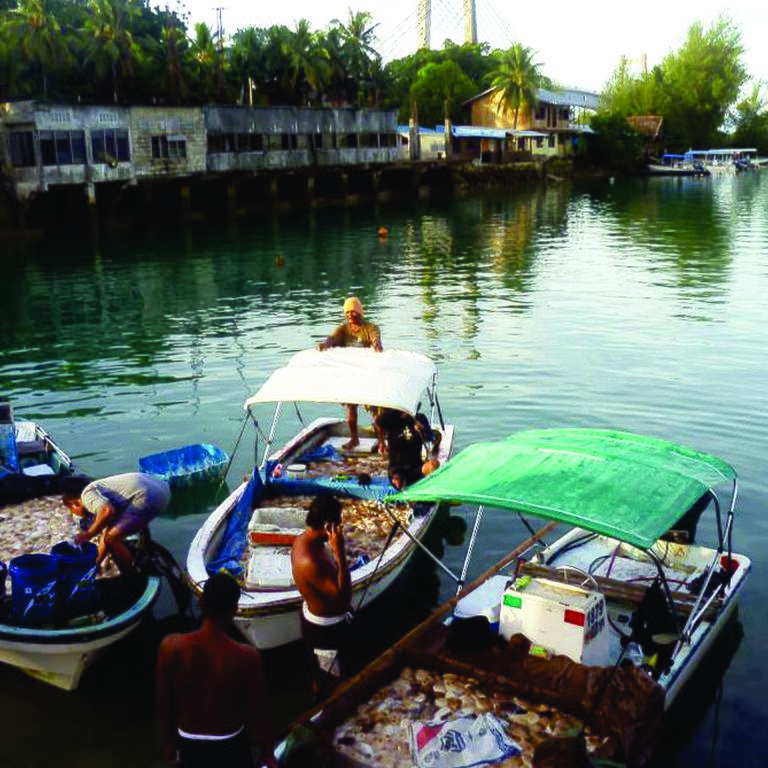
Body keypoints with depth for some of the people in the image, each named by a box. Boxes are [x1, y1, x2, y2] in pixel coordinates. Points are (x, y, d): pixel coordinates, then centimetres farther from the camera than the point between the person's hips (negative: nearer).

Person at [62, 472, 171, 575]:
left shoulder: (87, 494, 1)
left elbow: (107, 512, -20)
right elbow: (106, 535, 36)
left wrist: (88, 535, -5)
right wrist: (96, 564, 43)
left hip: (149, 496, -11)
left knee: (112, 539, -5)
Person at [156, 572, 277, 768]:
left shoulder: (171, 647, -22)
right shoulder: (247, 656, -27)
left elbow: (164, 703, -8)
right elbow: (257, 712, -15)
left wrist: (168, 741, 10)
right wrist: (267, 751, 3)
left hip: (189, 743, 2)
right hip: (231, 742, -1)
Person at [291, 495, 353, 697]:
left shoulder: (306, 538, -9)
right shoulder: (309, 561, -39)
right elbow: (343, 596, -38)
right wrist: (340, 552, -41)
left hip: (314, 617, 9)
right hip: (325, 628, -9)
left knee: (322, 674, 34)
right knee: (332, 681, 17)